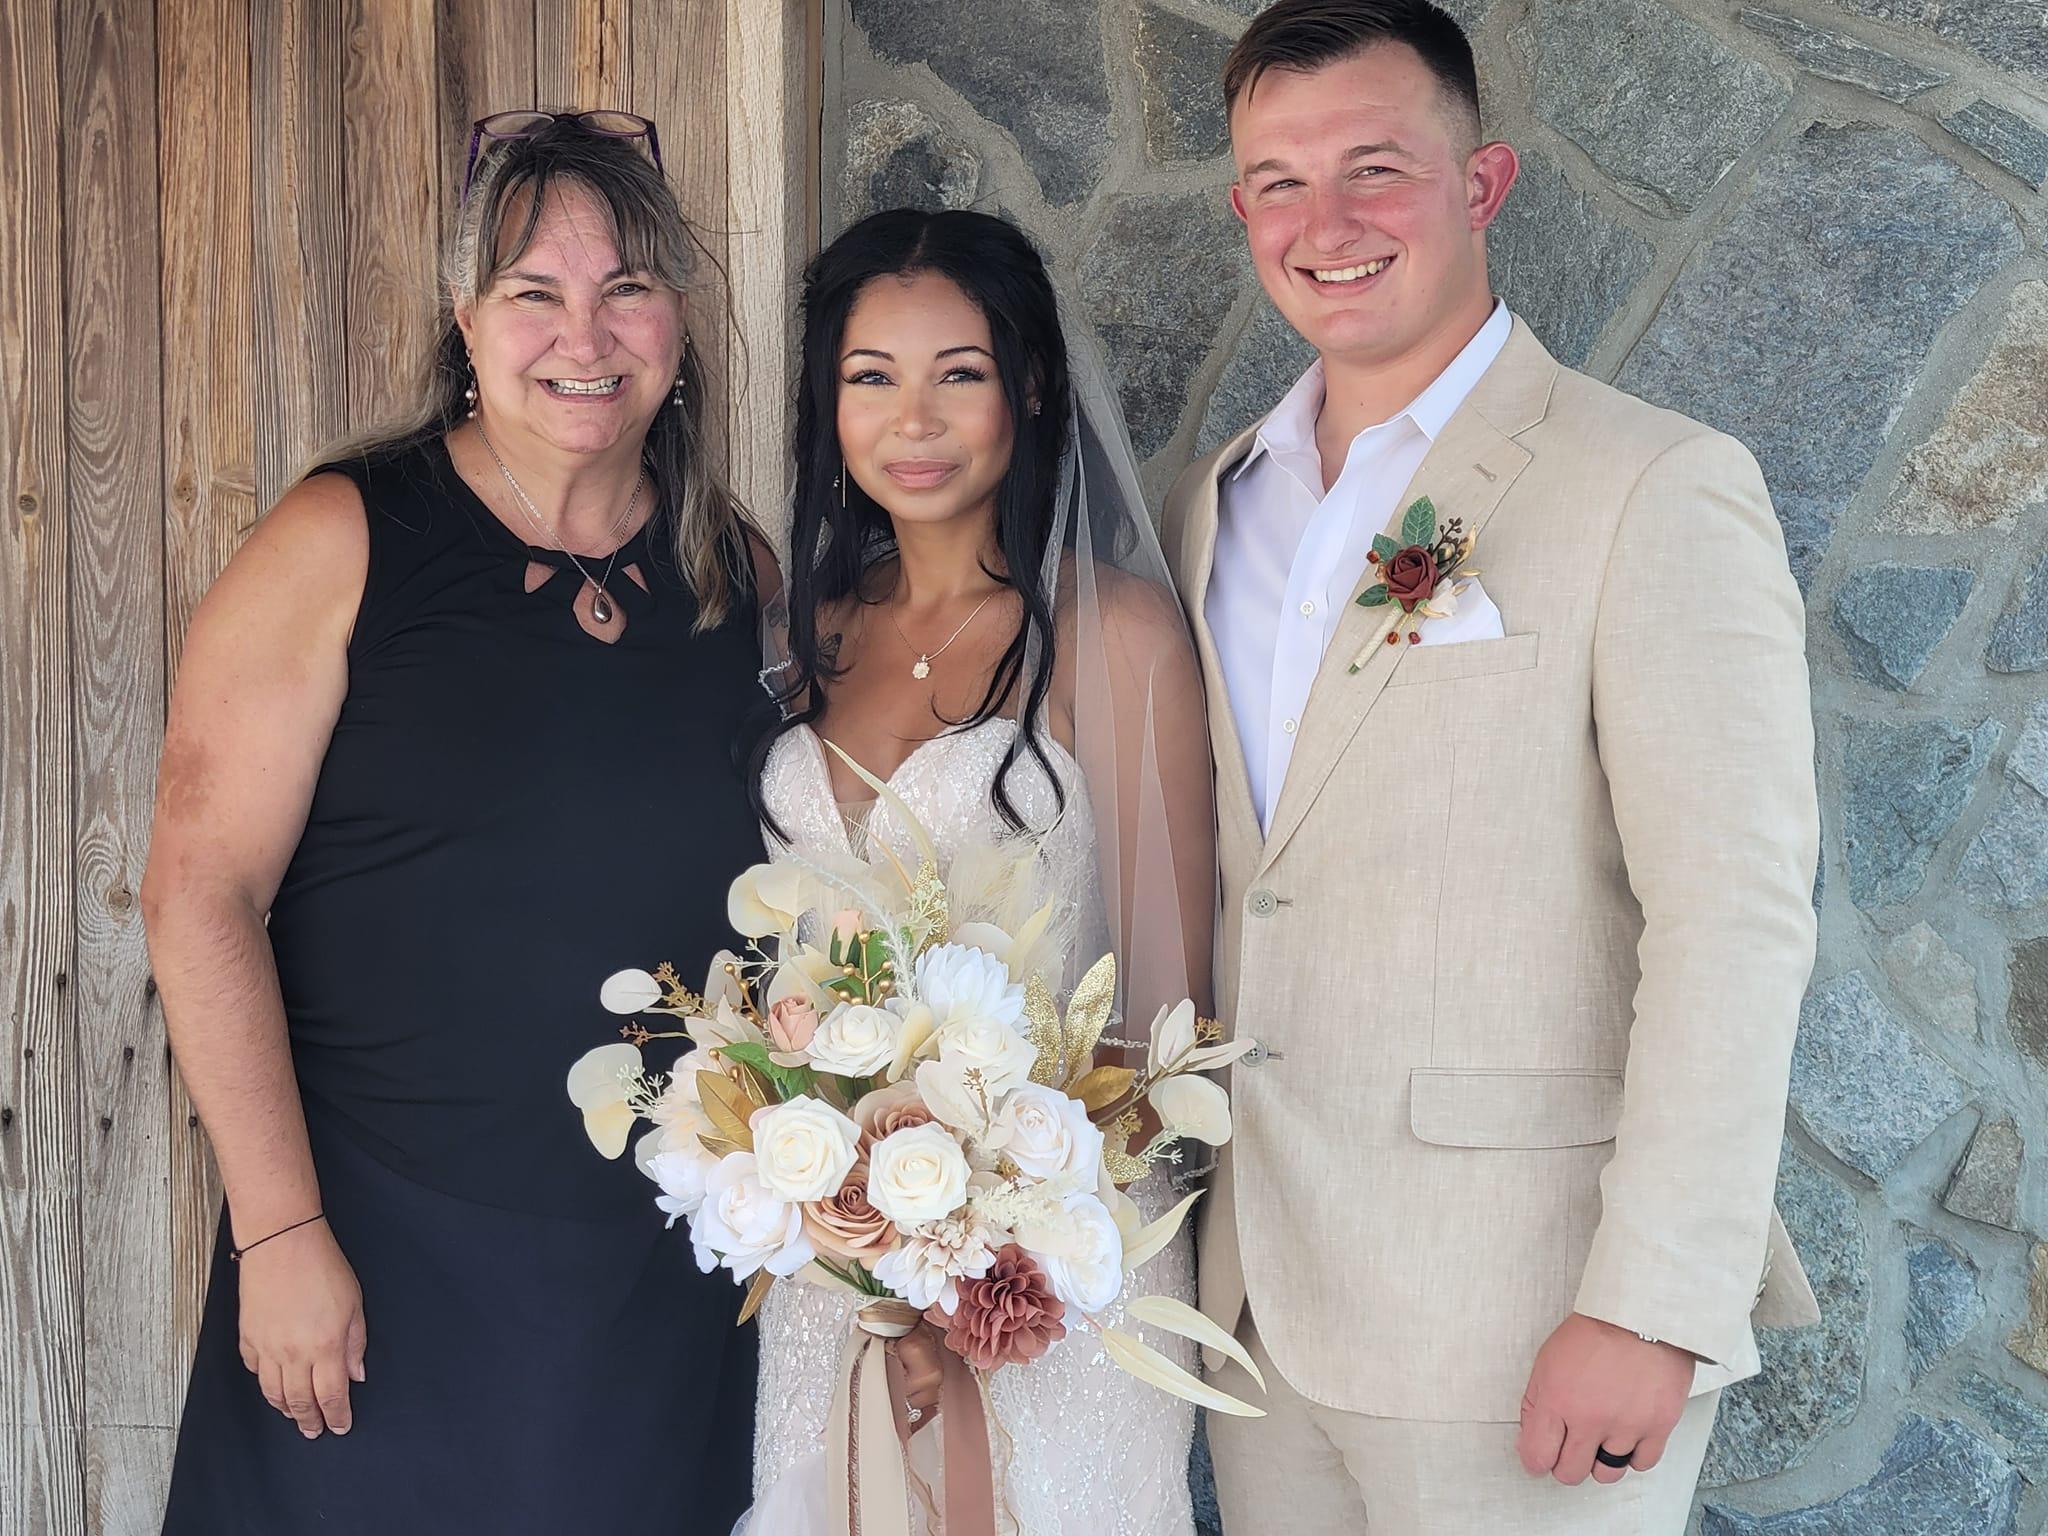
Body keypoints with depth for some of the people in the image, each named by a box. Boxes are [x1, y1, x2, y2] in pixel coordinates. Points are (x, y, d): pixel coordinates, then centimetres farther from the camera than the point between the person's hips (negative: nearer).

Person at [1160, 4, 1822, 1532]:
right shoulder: (1213, 504, 11)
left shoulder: (1658, 489, -9)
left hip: (1523, 1338, -6)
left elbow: (1733, 925, -15)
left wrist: (1652, 1310, -19)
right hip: (1256, 1302, 6)